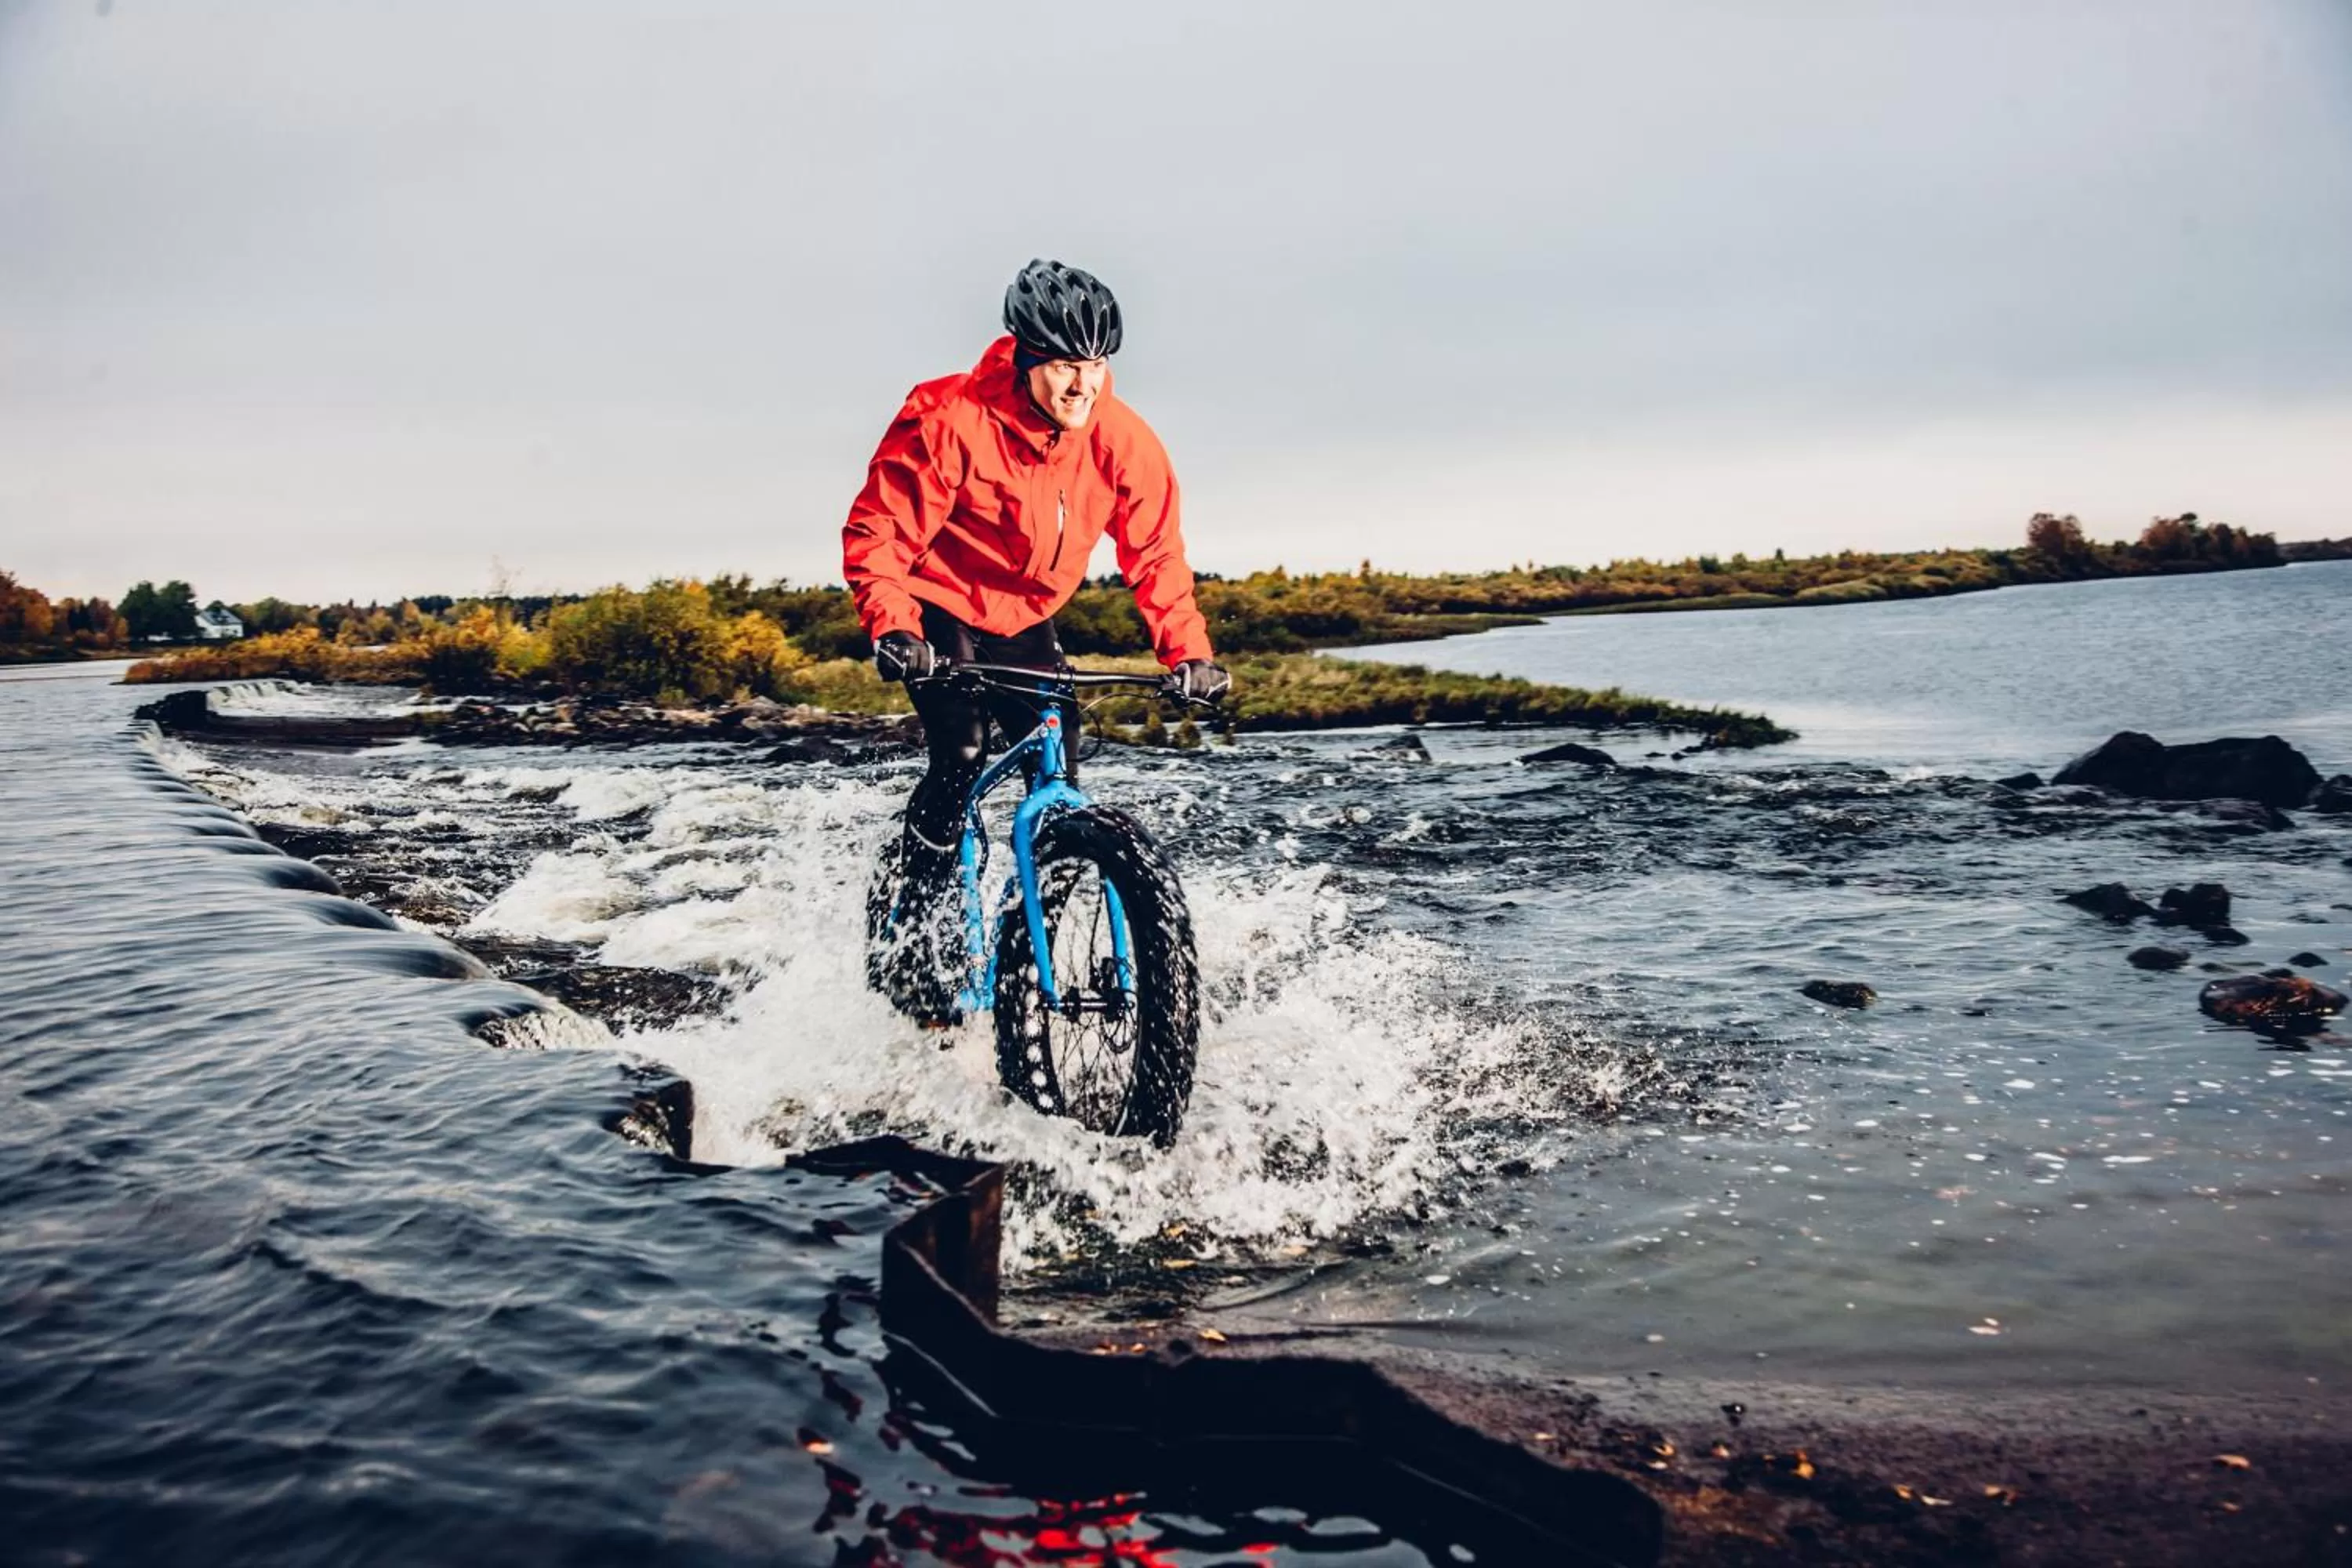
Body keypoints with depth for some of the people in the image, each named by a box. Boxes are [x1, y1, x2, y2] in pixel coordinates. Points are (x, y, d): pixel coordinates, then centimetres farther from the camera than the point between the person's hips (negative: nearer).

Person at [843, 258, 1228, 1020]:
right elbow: (876, 535, -23)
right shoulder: (950, 419, -26)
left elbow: (1155, 554, -5)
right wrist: (892, 628, -39)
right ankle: (903, 938, -8)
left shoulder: (1123, 441, -14)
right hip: (939, 613, -4)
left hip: (1026, 622, 5)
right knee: (962, 753, -23)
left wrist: (1188, 650, -16)